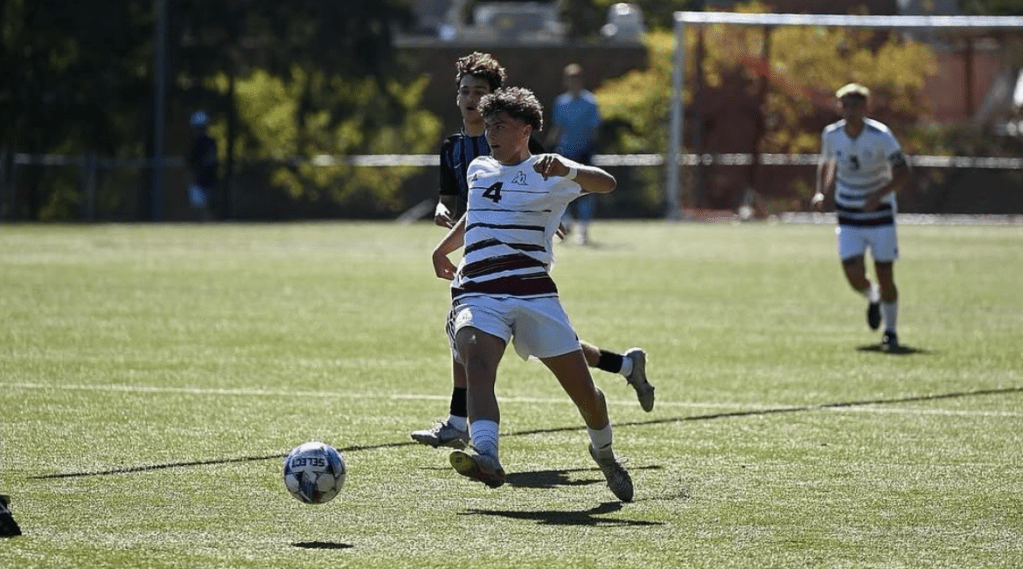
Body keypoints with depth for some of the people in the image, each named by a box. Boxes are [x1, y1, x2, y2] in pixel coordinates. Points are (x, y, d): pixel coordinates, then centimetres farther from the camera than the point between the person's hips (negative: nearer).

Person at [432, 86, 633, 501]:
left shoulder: (546, 174, 3)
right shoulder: (478, 169, 20)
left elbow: (605, 183, -13)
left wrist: (566, 169, -32)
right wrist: (444, 247, 46)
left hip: (533, 292, -2)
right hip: (477, 293, 2)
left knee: (582, 389, 1)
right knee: (477, 364, -30)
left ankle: (604, 453, 34)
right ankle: (486, 456, -53)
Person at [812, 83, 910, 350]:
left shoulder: (880, 136, -16)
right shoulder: (831, 135, -5)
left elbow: (902, 171, -16)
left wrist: (879, 195, -31)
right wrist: (821, 192, 0)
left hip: (879, 213, -2)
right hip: (848, 217, 2)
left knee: (885, 277, -3)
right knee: (855, 277, -11)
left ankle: (890, 332, 18)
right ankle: (873, 297, 26)